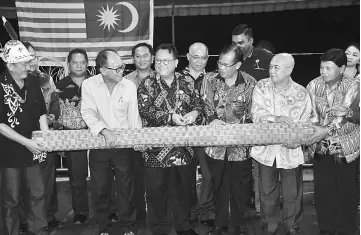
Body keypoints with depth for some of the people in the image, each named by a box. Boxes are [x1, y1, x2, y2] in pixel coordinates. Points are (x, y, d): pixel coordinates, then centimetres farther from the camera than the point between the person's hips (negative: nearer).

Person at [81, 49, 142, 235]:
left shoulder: (129, 86, -6)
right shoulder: (89, 85, -8)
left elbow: (134, 117, 0)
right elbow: (88, 113, -15)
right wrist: (104, 130, -29)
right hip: (98, 145, 0)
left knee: (126, 187, 8)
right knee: (100, 188, 11)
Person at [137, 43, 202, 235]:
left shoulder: (187, 82, 7)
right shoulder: (147, 83, -2)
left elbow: (197, 102, 8)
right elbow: (144, 109, -12)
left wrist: (194, 112, -16)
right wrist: (170, 116, -21)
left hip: (184, 146, 3)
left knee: (184, 186, 13)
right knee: (157, 190, 5)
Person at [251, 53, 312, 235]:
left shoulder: (301, 93, -5)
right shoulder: (261, 87, -4)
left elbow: (305, 122, -5)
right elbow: (255, 113, -12)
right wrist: (275, 118, -28)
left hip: (291, 151, 0)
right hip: (266, 150, 1)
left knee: (292, 194, 10)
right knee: (267, 192, 12)